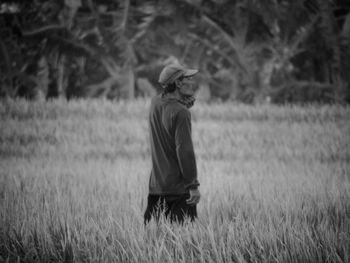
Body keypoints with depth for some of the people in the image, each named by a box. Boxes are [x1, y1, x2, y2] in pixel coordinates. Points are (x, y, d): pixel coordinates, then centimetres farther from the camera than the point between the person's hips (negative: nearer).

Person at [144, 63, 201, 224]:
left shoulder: (155, 104, 5)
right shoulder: (181, 113, -16)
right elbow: (185, 151, -19)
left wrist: (187, 102, 7)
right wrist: (193, 185, -15)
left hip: (156, 186, 7)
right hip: (178, 187, -7)